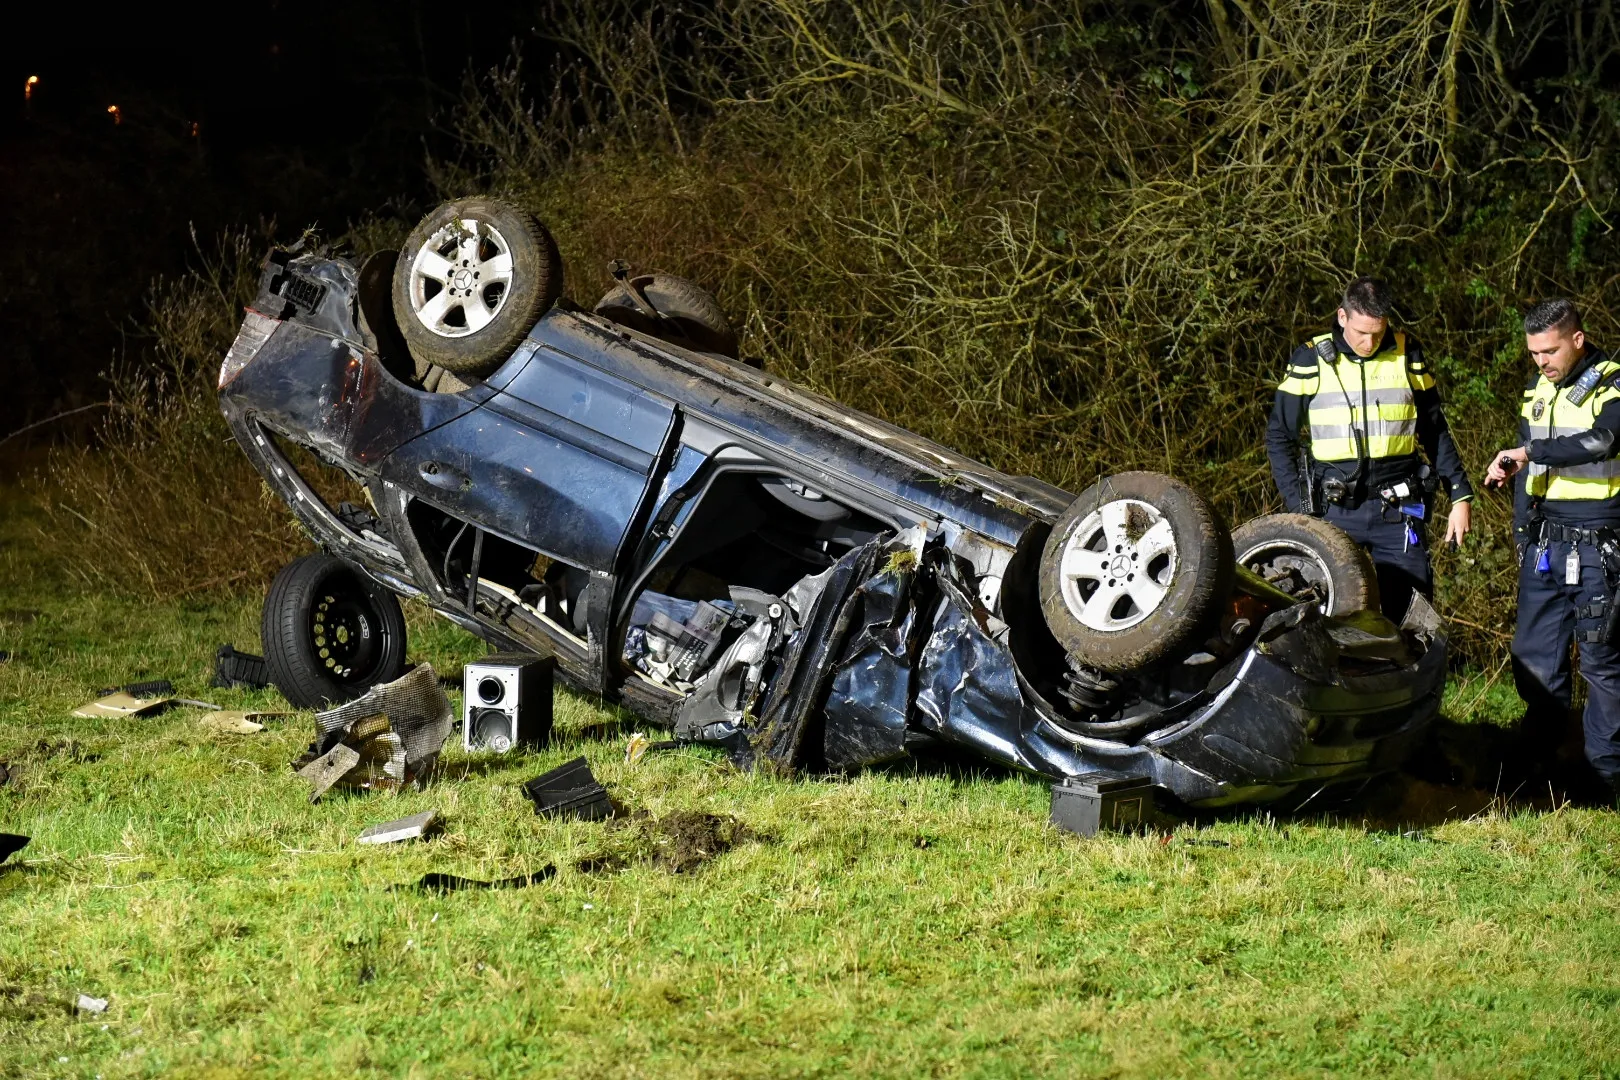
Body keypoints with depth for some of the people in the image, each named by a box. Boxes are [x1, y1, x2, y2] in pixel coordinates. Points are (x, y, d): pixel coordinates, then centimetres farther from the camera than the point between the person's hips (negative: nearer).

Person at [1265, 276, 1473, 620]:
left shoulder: (1407, 355, 6)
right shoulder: (1311, 360, 1)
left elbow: (1435, 431, 15)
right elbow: (1280, 438, 5)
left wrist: (1460, 495, 9)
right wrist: (1300, 507, -4)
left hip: (1397, 510, 1)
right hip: (1333, 511, -1)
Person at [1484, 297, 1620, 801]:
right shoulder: (1538, 390, 14)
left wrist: (1529, 452, -31)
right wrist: (1523, 537, 24)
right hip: (1543, 546, 6)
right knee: (1533, 657, 6)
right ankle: (1536, 755, 17)